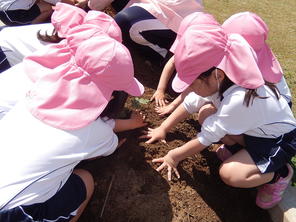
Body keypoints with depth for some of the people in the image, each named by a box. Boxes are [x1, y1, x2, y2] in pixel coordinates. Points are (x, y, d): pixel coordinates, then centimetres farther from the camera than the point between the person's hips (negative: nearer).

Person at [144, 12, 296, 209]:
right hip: (252, 128, 8)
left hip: (280, 141, -7)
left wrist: (175, 156, -13)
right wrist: (163, 128, -3)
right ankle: (246, 148, 5)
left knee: (229, 174, -27)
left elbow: (207, 137, -27)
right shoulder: (221, 79, -18)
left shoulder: (239, 100, -38)